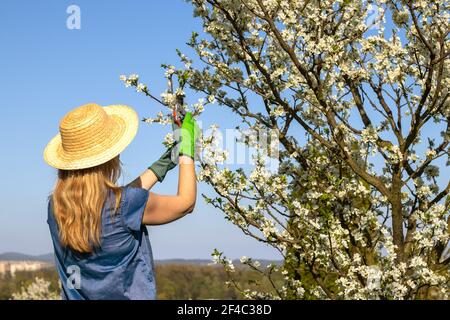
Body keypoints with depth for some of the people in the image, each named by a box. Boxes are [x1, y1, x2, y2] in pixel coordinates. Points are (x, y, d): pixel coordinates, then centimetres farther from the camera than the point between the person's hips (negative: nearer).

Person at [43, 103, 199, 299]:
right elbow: (185, 203, -4)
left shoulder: (55, 207, -5)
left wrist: (163, 164, 16)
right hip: (126, 295, -5)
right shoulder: (125, 206, -21)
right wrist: (186, 154, 9)